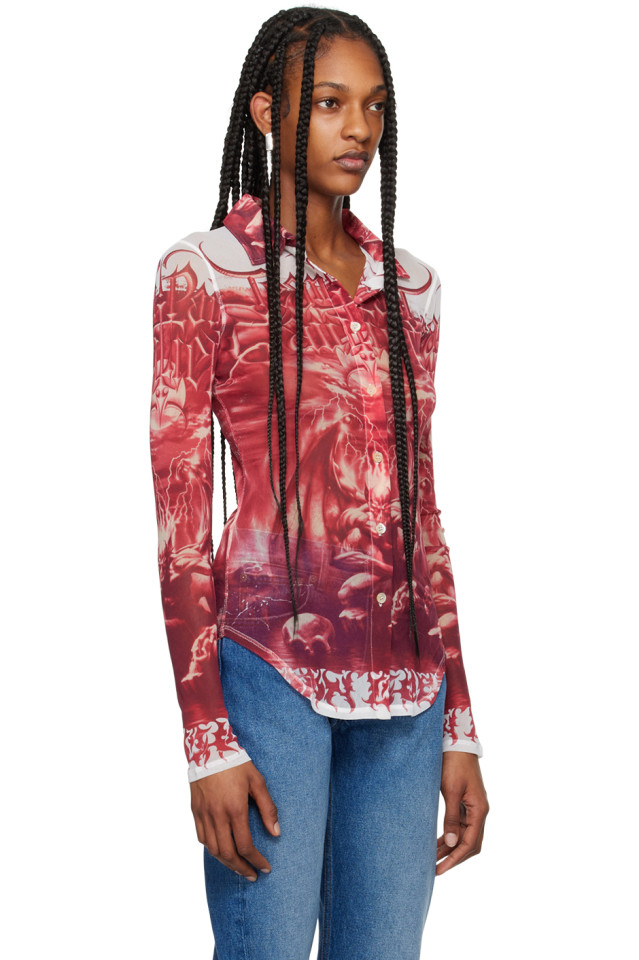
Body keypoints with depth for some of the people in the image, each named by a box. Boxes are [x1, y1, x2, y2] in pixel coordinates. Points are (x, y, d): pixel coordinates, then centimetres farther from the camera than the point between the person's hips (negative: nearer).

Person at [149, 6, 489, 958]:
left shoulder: (409, 289, 13)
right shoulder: (204, 272, -1)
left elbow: (422, 510, 15)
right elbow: (180, 518, -5)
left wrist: (459, 725, 12)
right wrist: (208, 741, -11)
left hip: (405, 684, 5)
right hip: (270, 668, -4)